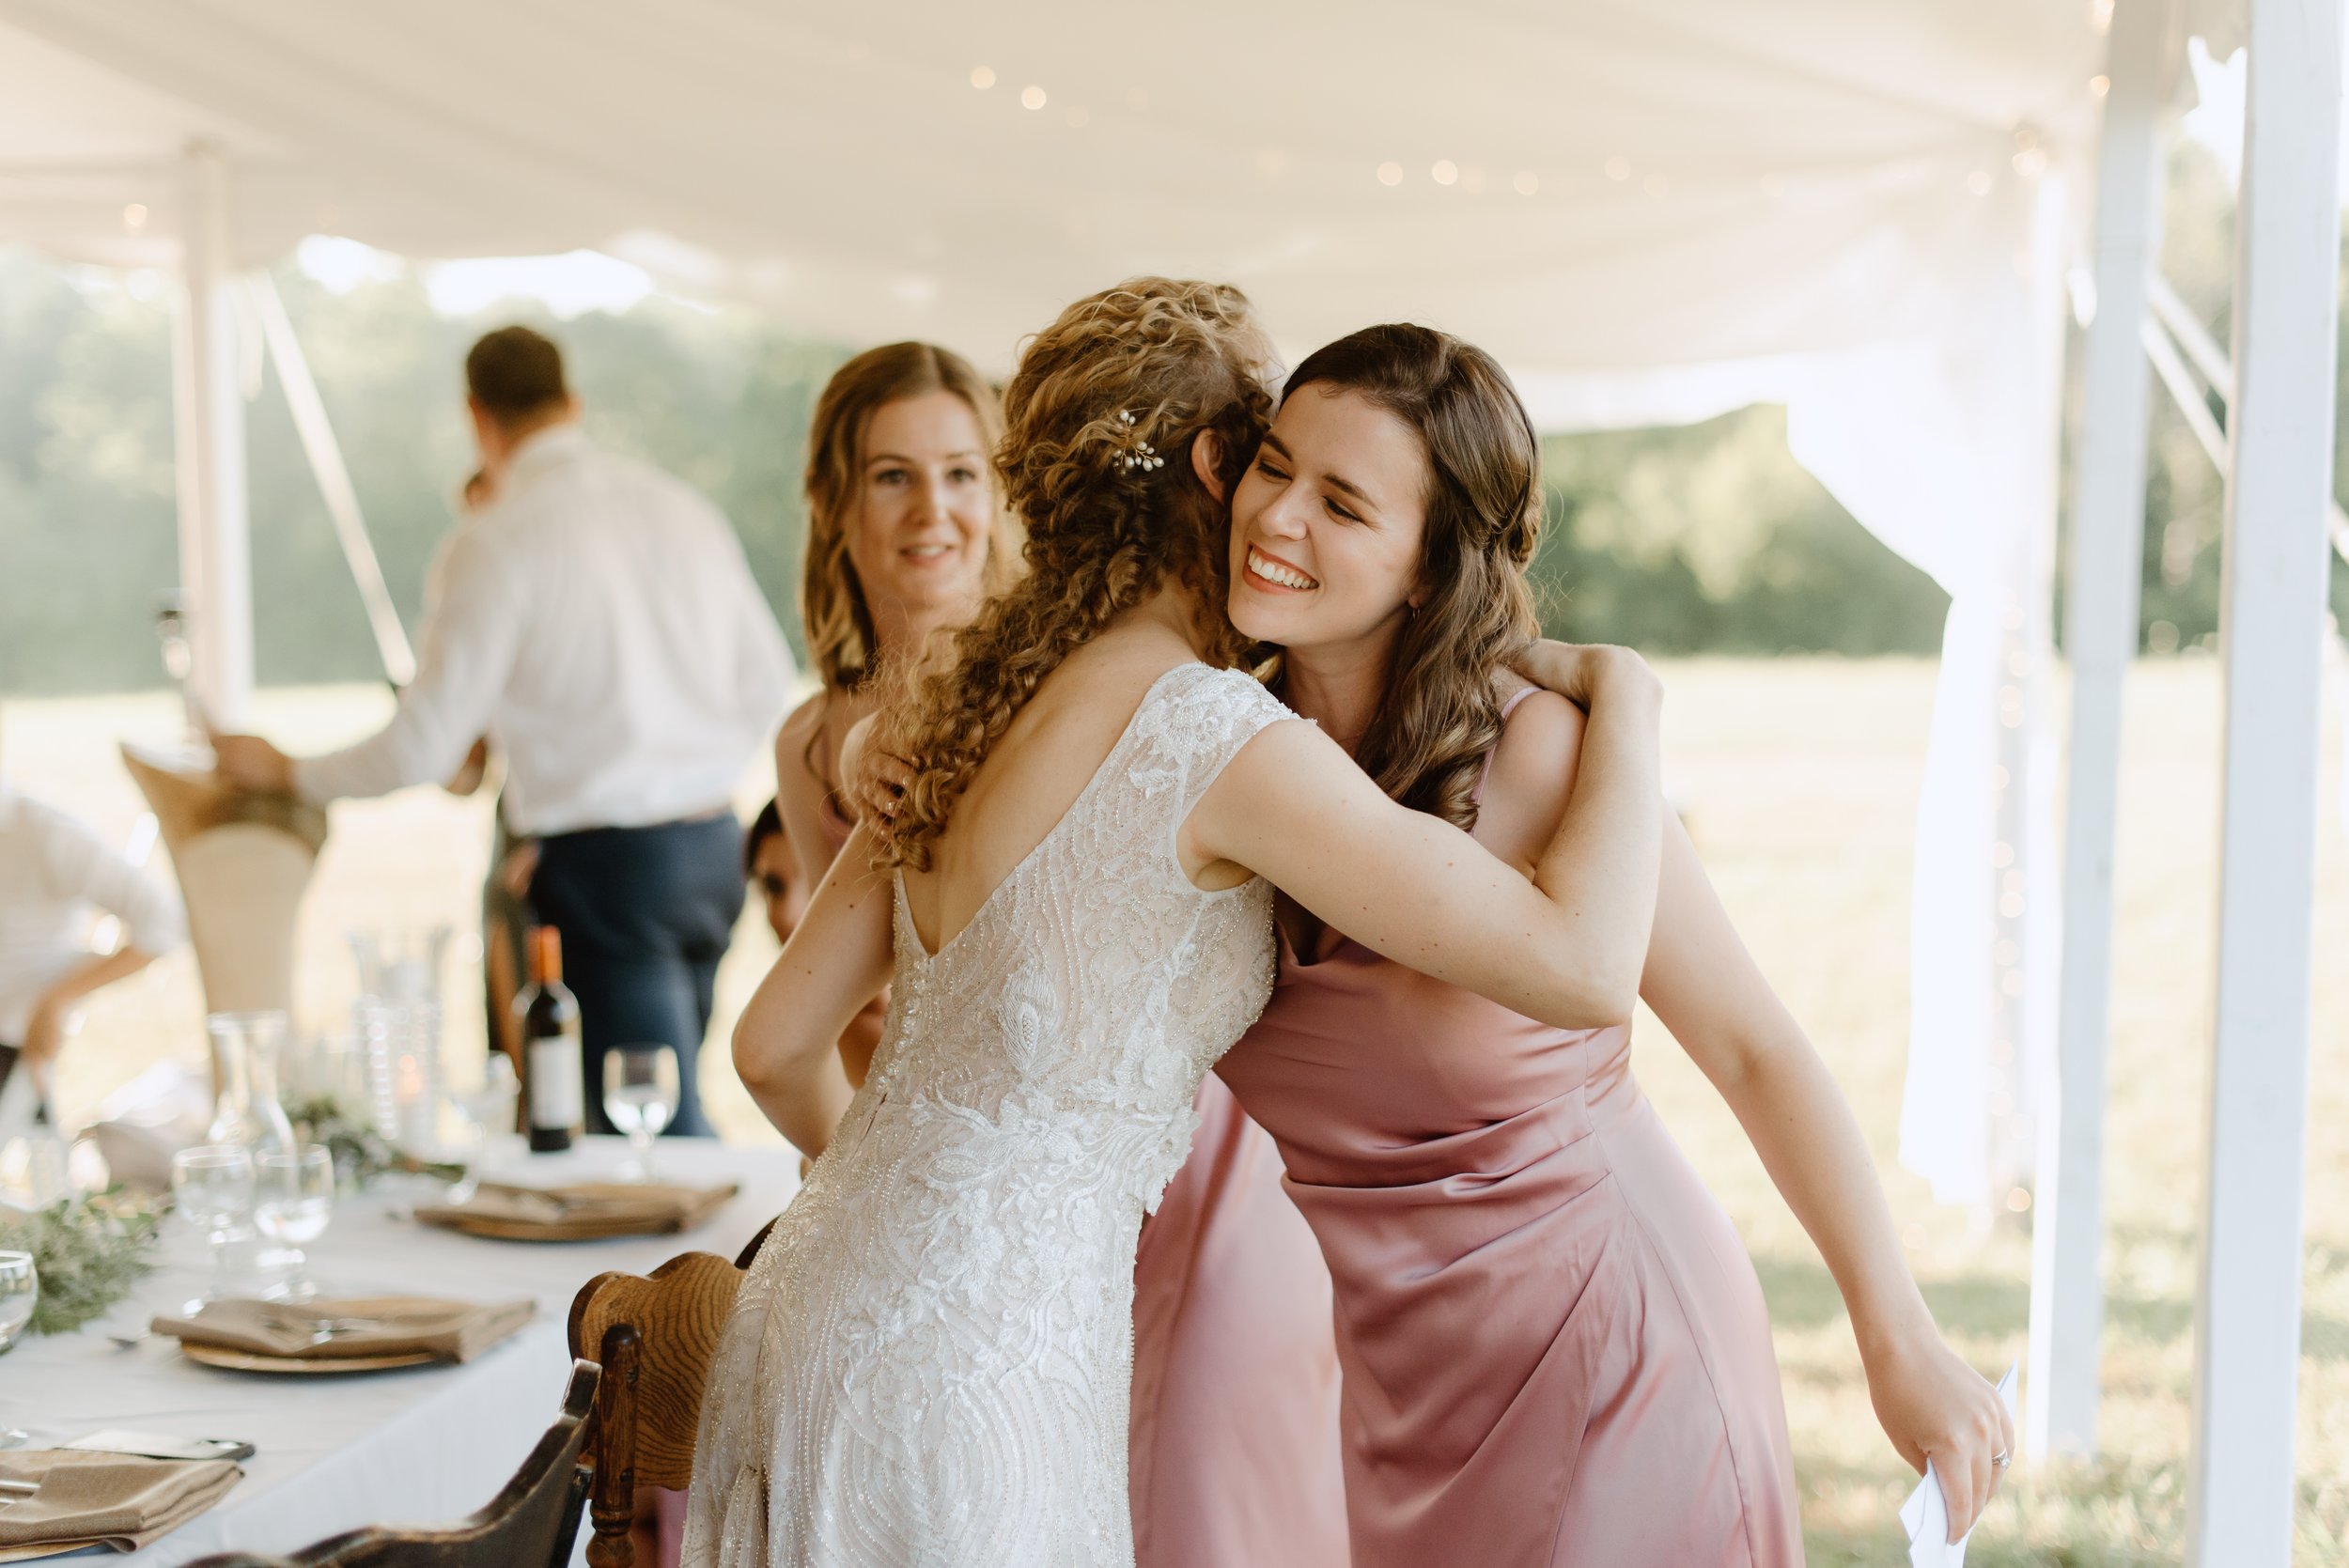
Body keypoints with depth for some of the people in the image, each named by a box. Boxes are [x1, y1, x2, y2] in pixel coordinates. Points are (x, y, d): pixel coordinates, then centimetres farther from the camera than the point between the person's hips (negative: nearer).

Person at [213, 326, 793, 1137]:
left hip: (603, 859, -6)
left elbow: (424, 748, -9)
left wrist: (284, 770, 6)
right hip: (711, 842, 6)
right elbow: (765, 682, 13)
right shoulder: (682, 507, 7)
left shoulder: (492, 544, -11)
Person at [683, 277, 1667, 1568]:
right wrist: (1622, 697, -2)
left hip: (808, 1315, 8)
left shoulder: (984, 706, 9)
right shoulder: (1208, 731, -15)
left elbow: (775, 1049, 13)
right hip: (961, 1378, -8)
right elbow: (1579, 965, -19)